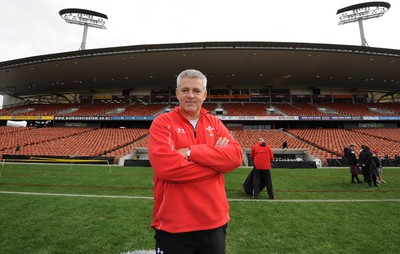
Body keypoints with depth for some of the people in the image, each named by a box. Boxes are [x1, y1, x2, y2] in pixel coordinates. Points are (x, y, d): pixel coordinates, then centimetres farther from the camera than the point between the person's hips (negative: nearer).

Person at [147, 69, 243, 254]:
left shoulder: (215, 123, 4)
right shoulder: (162, 122, -8)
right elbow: (164, 165, -24)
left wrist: (191, 152, -19)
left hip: (215, 222, 4)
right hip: (174, 226, -3)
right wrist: (216, 158, -15)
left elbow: (235, 156, -10)